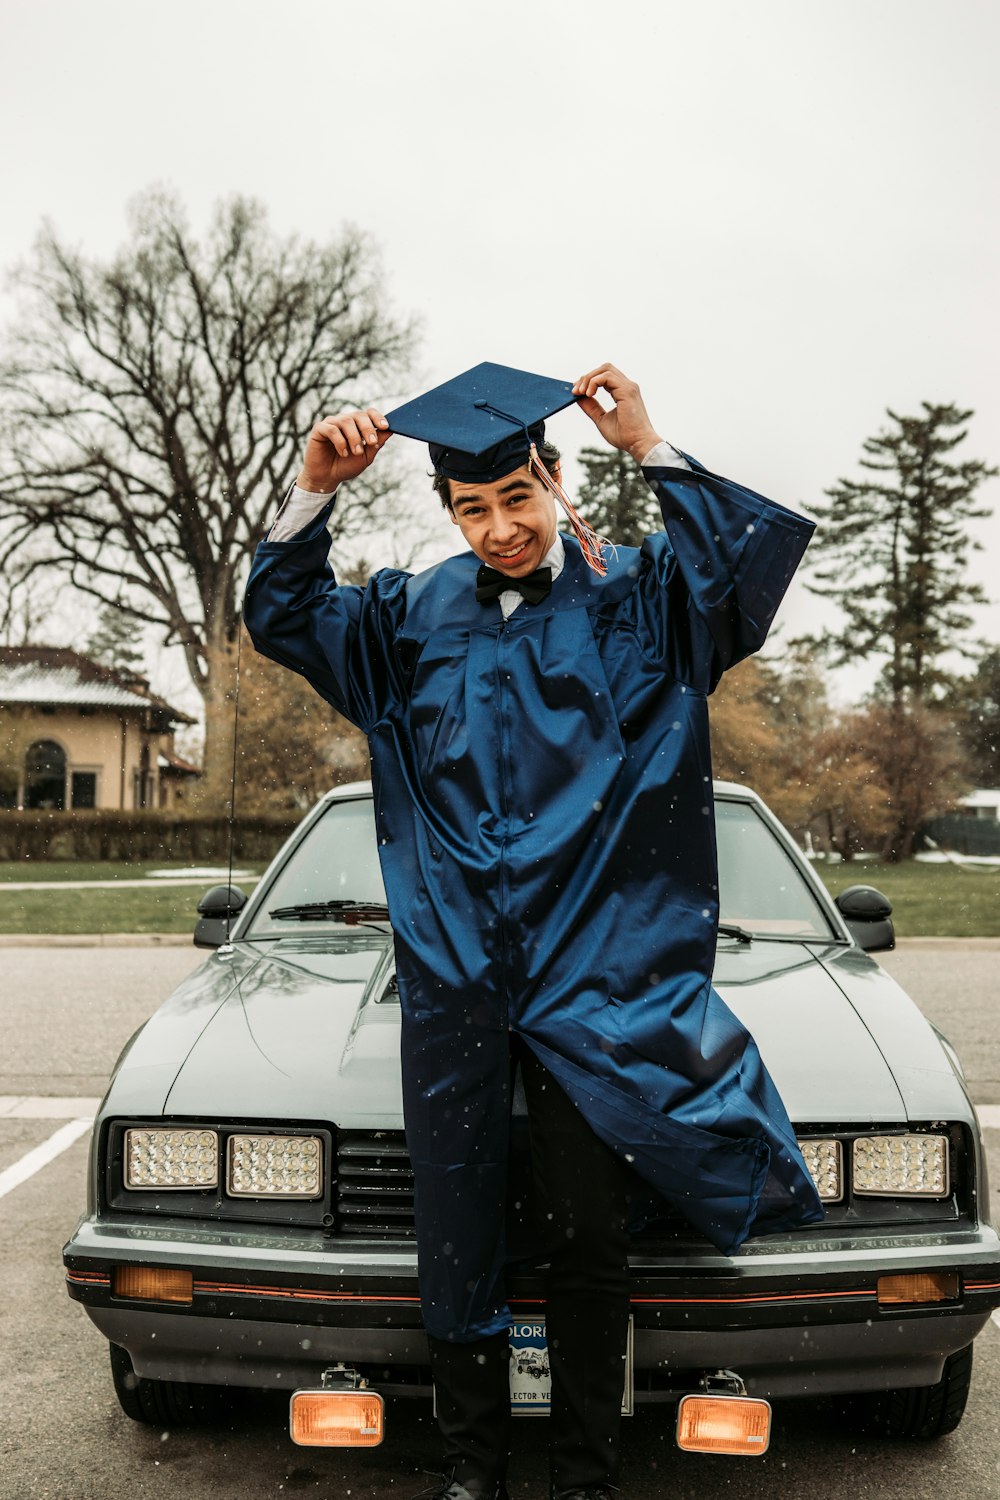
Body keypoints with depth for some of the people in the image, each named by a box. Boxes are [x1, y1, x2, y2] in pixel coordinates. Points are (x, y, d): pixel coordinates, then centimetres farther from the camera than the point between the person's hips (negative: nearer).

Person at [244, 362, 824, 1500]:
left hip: (594, 969, -2)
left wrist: (647, 449, -17)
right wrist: (315, 488, -5)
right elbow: (280, 618, 9)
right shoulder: (416, 615, 11)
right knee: (456, 1233, 8)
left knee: (590, 1236, 5)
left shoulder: (635, 597, 3)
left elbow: (753, 562, -11)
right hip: (453, 970, 2)